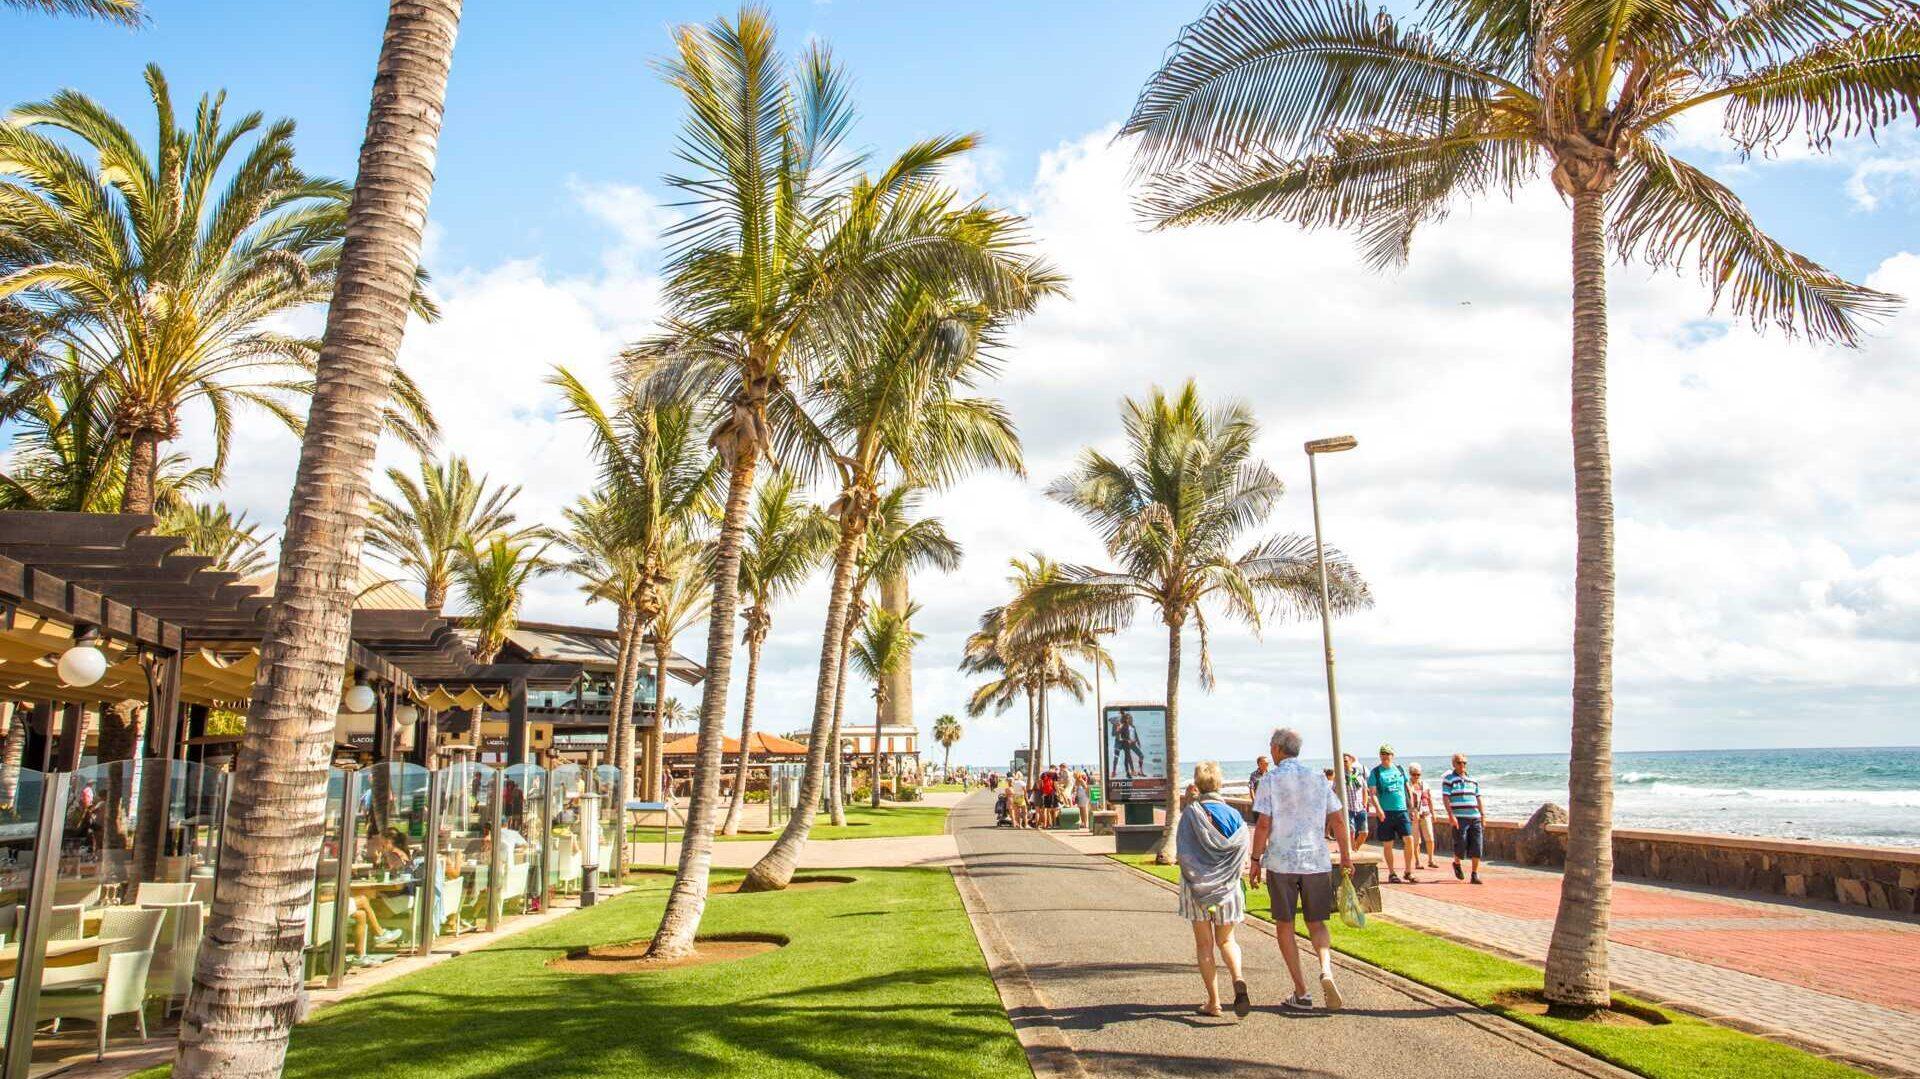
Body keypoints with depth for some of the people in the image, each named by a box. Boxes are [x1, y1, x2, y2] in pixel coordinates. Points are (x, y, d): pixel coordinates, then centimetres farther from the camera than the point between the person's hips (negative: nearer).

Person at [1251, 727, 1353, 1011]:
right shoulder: (1318, 779, 7)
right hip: (1317, 861, 3)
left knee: (1285, 926, 9)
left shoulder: (1271, 780, -4)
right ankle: (1326, 970, -14)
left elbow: (1263, 824, -10)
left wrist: (1256, 860, -2)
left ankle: (1301, 994, 7)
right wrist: (1346, 856, 14)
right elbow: (1338, 820, 5)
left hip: (1281, 862, -3)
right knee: (1317, 923, 14)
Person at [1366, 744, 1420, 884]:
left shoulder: (1400, 769, 12)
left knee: (1409, 839, -7)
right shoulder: (1375, 772, 0)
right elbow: (1372, 793, -6)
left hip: (1402, 811, 3)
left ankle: (1409, 872, 6)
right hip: (1385, 813, -3)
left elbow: (1407, 789, 18)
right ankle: (1391, 873, 14)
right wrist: (1378, 809, -20)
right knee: (1388, 844, 2)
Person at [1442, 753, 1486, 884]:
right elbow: (1445, 798, -5)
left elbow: (1478, 799, 20)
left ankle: (1475, 874, 4)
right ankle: (1456, 864, 25)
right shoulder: (1448, 779, 0)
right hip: (1459, 818, -4)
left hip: (1475, 818, 4)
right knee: (1460, 845, -5)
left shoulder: (1473, 780, 17)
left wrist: (1483, 816, 13)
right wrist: (1451, 815, -14)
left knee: (1477, 846, -2)